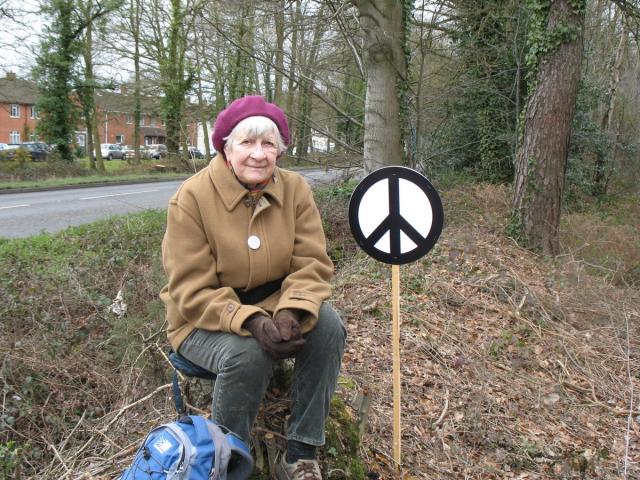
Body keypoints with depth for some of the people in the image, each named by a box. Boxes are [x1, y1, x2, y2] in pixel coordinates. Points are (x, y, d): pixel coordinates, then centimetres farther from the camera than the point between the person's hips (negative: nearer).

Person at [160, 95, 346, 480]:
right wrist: (251, 323, -34)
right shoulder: (191, 198, -16)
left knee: (328, 326, -24)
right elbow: (193, 292, -18)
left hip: (274, 306, 4)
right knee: (247, 354, -34)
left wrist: (291, 311, -31)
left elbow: (312, 264, -9)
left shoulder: (295, 189, -5)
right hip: (207, 317, -3)